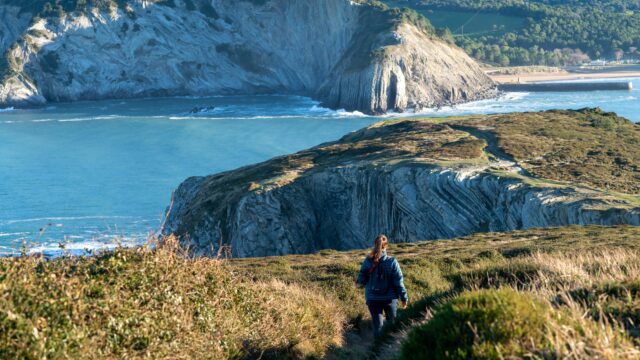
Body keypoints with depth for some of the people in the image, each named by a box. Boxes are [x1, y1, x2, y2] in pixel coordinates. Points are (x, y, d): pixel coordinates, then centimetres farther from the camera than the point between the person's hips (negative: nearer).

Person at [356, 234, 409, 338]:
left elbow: (361, 280, -4)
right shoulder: (392, 262, -16)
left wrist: (358, 283, 20)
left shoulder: (367, 261, -12)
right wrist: (404, 298, 0)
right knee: (392, 323, 23)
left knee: (377, 325, 13)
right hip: (390, 298, -1)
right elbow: (398, 282, -11)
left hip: (373, 299, 1)